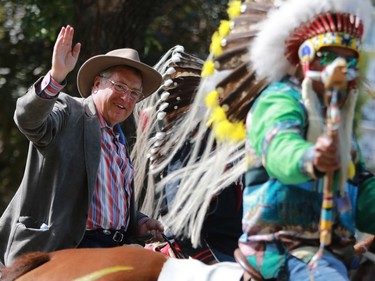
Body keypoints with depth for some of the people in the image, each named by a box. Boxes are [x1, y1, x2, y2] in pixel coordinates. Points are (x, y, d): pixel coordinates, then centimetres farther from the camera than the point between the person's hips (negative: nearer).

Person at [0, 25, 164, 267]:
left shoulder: (120, 142, 23)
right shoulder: (68, 112, -1)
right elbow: (29, 119, -23)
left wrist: (138, 224, 10)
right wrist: (57, 76, -39)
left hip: (113, 248, 8)